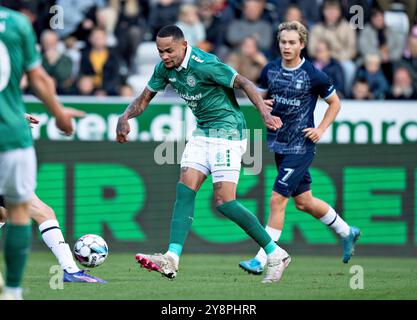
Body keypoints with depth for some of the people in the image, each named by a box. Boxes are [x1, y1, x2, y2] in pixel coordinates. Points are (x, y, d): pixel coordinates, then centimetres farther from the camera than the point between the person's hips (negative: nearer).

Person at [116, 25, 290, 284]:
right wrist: (125, 117, -6)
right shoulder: (165, 68, 3)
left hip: (228, 131, -8)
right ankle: (172, 259, -14)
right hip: (203, 133, 8)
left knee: (224, 202, -12)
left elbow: (244, 83, -21)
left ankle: (276, 255, -2)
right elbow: (145, 98, 13)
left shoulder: (204, 65, -21)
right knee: (185, 190, -7)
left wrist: (265, 112, -34)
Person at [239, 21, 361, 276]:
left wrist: (320, 130, -9)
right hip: (279, 144, 6)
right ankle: (347, 232, 38)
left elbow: (335, 103, 1)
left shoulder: (313, 75, -12)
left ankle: (261, 261, -7)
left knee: (277, 200, -11)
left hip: (301, 147, -6)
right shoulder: (270, 70, 2)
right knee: (304, 202, 16)